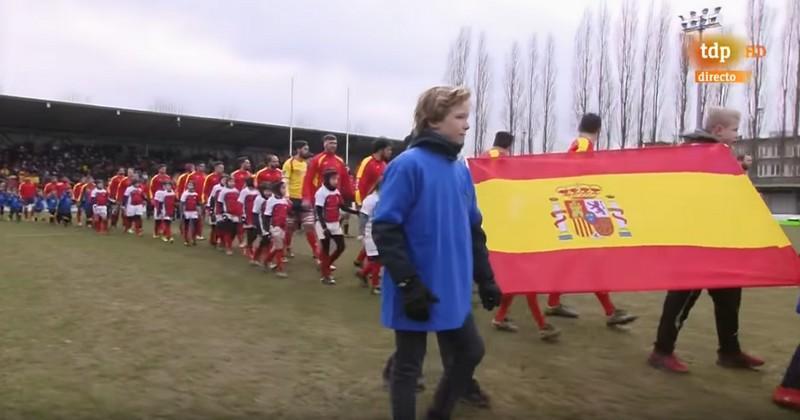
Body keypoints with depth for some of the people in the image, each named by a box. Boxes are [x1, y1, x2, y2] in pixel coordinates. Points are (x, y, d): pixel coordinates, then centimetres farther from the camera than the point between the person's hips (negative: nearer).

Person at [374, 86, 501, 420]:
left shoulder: (461, 170, 8)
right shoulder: (408, 165, -15)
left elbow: (473, 229, 15)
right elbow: (385, 229, -18)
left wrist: (485, 278, 13)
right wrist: (408, 283, -21)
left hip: (453, 291, 8)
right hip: (417, 292, -8)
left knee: (469, 353, 18)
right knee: (408, 365, 7)